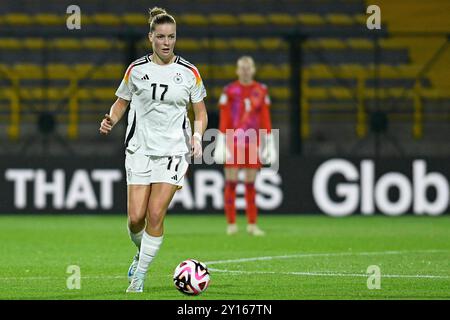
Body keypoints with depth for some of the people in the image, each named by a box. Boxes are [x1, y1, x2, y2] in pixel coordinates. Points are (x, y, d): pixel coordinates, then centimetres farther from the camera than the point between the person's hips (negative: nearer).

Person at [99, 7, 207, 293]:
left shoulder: (189, 72, 1)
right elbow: (121, 102, 15)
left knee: (156, 214, -12)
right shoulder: (136, 69, 2)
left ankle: (139, 276, -1)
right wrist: (111, 121, -6)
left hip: (174, 150, -1)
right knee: (136, 217, -6)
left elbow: (201, 112, 10)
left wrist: (197, 136, -9)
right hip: (140, 149, 1)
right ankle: (141, 253, 27)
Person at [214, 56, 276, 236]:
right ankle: (231, 224, 2)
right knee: (231, 182, -4)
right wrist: (220, 145, -7)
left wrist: (269, 144, 5)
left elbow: (265, 119, 9)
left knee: (251, 184, 5)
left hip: (253, 144, 2)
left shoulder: (261, 91, 8)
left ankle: (252, 225, 9)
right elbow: (223, 120, -2)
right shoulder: (230, 90, 0)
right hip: (233, 143, -2)